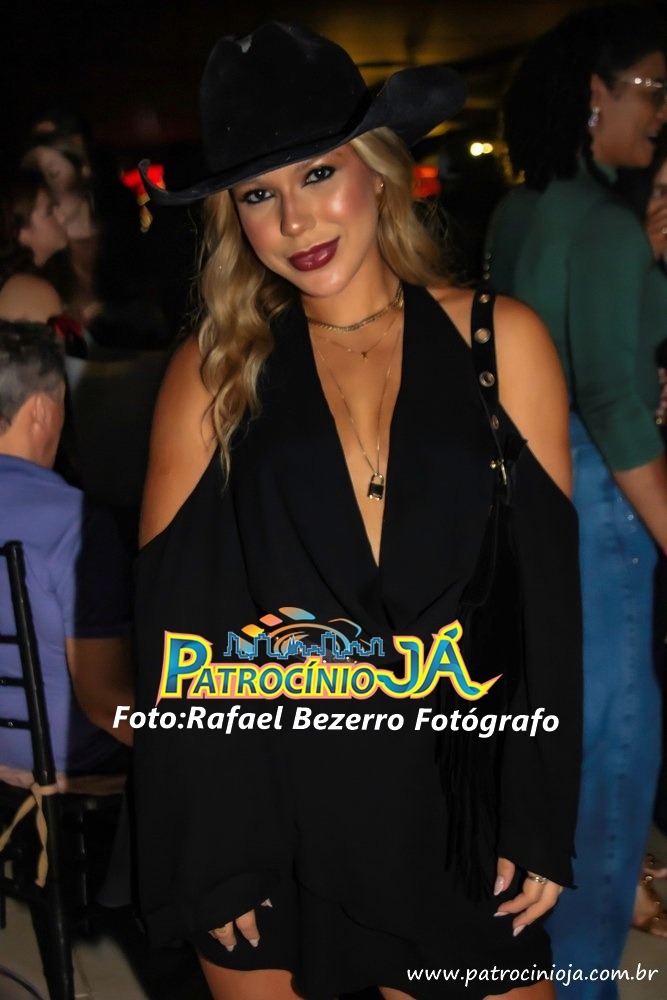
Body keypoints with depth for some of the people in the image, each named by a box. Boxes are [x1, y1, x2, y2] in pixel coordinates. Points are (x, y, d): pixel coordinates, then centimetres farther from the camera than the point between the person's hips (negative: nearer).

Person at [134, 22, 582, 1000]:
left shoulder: (500, 341, -2)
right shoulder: (215, 370, -3)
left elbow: (548, 590, 0)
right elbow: (172, 622, -2)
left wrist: (543, 820, -2)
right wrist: (201, 852, -5)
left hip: (452, 807, 0)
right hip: (263, 814, 0)